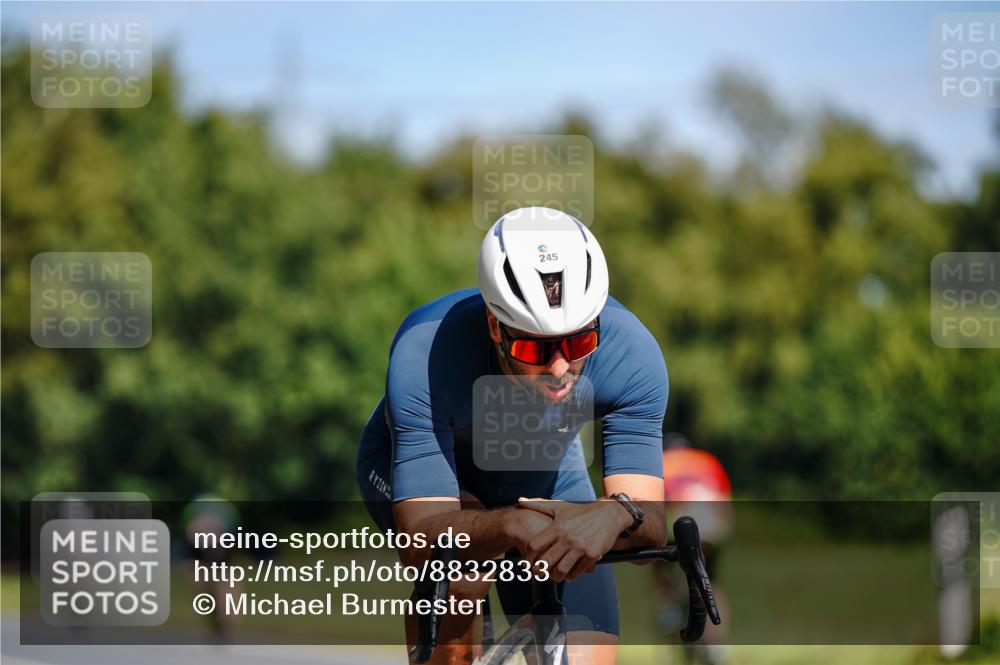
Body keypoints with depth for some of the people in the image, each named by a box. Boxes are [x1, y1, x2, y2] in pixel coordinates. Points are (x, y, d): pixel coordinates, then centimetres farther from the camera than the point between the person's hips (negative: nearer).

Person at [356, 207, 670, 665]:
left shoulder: (630, 352, -33)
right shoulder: (426, 356, -40)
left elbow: (652, 523, -35)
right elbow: (421, 542, -44)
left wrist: (618, 515, -60)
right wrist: (512, 526, -65)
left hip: (542, 482, 3)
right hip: (408, 469, -3)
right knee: (461, 560, -36)